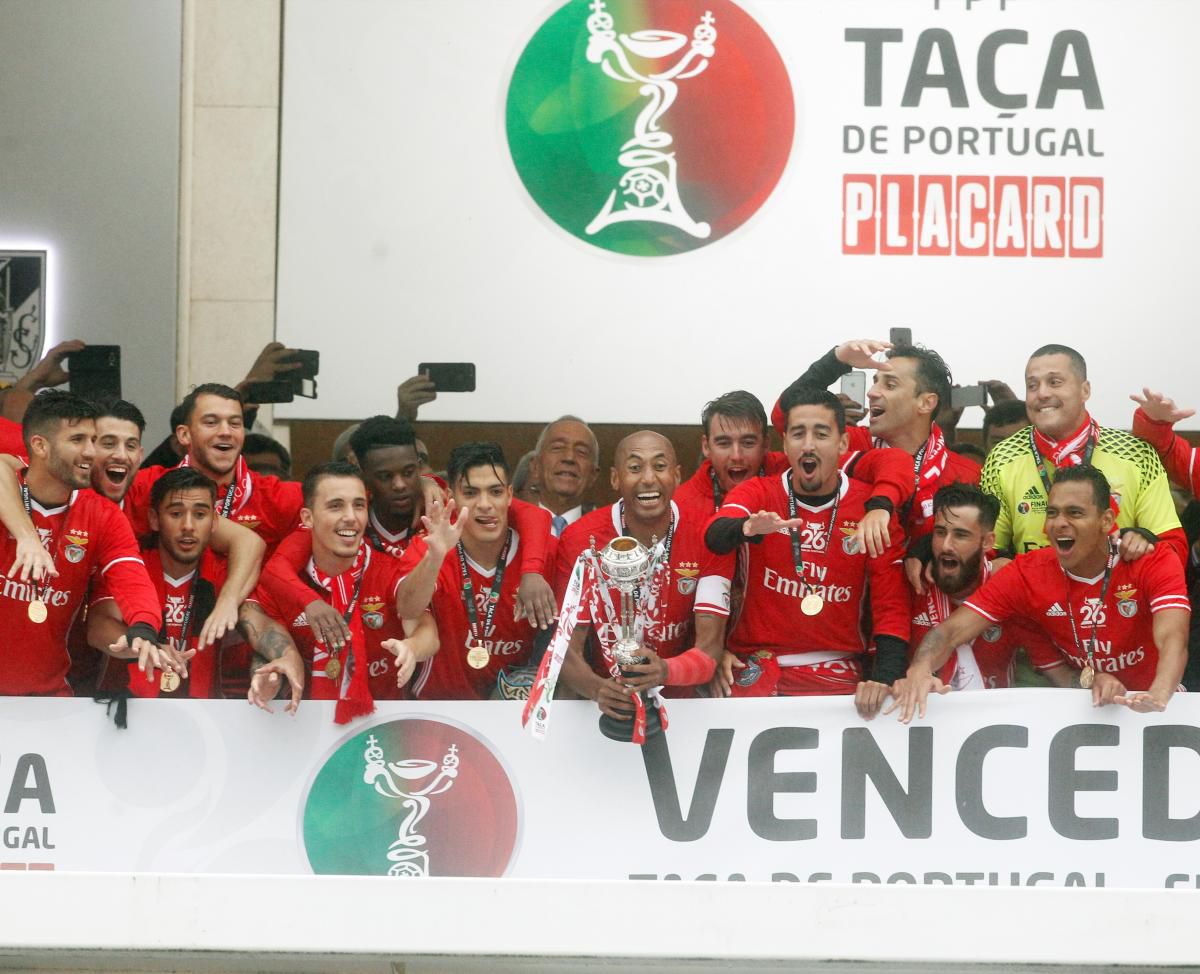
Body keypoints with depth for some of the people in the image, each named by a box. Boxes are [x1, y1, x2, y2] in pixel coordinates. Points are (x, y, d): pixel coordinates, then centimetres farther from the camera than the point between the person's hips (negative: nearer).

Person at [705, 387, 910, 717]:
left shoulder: (871, 508, 0)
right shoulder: (757, 493, 1)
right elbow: (715, 536, -20)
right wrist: (747, 528, -43)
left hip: (835, 669, 0)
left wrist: (884, 677, -16)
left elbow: (890, 603, -2)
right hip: (757, 662, 0)